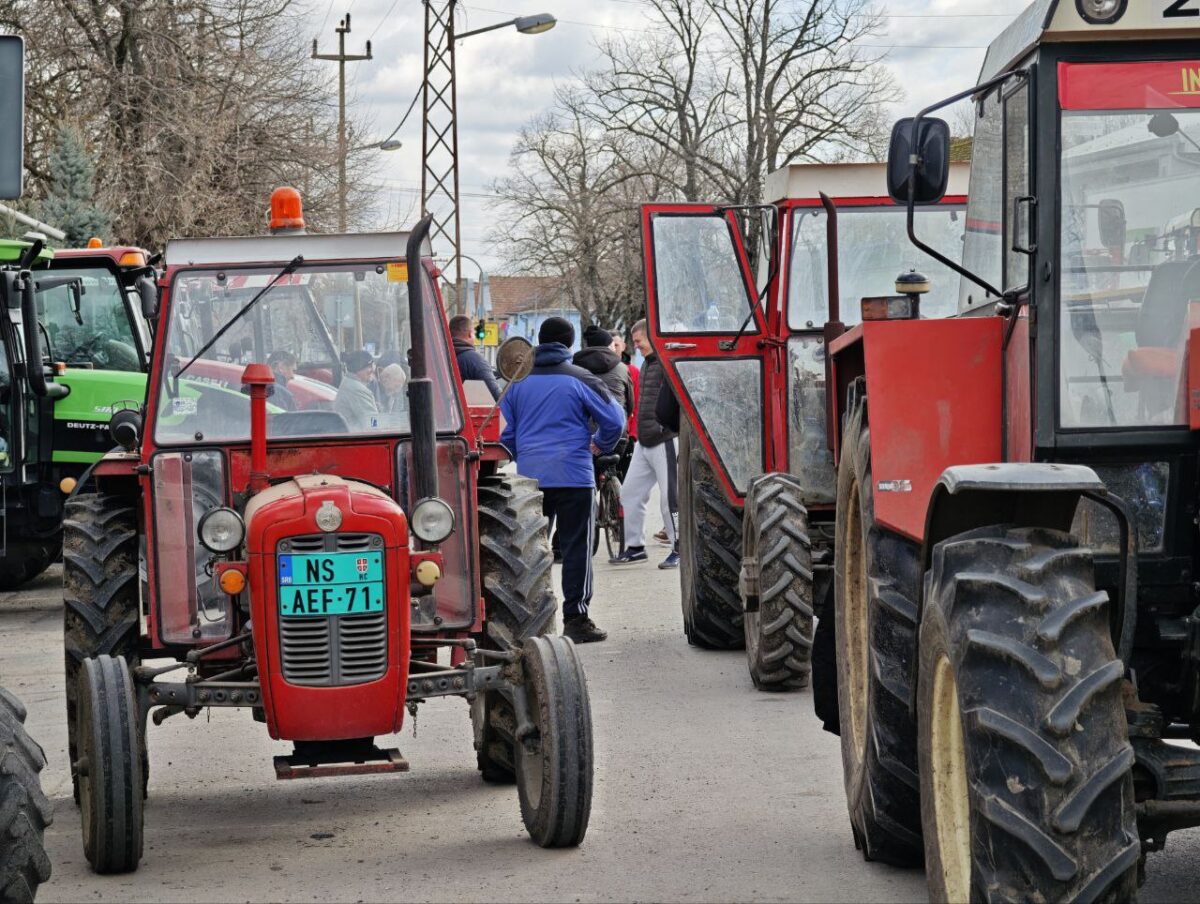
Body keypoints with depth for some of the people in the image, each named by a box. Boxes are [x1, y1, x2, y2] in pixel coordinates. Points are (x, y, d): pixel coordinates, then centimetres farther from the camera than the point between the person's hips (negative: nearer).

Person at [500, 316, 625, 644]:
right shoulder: (579, 380, -2)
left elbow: (506, 432, 15)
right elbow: (615, 420, -1)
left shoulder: (518, 382, 9)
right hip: (573, 476, -4)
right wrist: (601, 444, 19)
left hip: (530, 478, 4)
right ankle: (575, 618, -1)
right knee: (576, 547, 0)